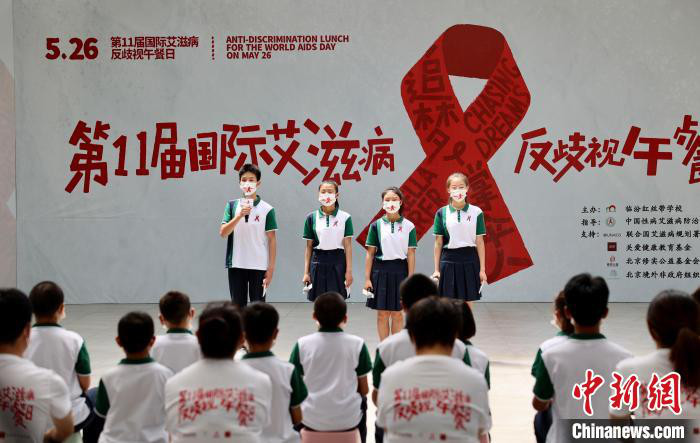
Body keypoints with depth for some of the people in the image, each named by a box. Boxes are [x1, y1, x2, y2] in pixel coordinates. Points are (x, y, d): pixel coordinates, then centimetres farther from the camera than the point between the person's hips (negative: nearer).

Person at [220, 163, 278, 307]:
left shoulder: (267, 209, -1)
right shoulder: (232, 206, 5)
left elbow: (272, 240, -1)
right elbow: (223, 233, -4)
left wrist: (271, 268, -5)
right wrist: (239, 216, -17)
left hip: (259, 266, -2)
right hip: (236, 265, 2)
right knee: (237, 306, 7)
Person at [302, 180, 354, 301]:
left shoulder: (345, 217, 1)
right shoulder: (312, 217, 4)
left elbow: (348, 246, -1)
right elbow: (309, 247, 6)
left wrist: (349, 271, -6)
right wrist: (306, 272, 3)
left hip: (337, 263, -1)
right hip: (318, 262, 1)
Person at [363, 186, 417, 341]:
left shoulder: (408, 226, 1)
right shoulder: (376, 225, 2)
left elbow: (411, 254, 0)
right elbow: (370, 253, 3)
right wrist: (367, 278, -1)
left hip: (400, 270, 0)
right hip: (381, 270, 0)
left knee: (397, 313, 6)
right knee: (382, 314, 5)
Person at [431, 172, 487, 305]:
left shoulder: (476, 212, 1)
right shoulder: (441, 213, 1)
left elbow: (480, 242, 2)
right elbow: (438, 243, 4)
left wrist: (482, 269, -1)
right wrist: (436, 269, 2)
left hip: (469, 262, 0)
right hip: (449, 262, 0)